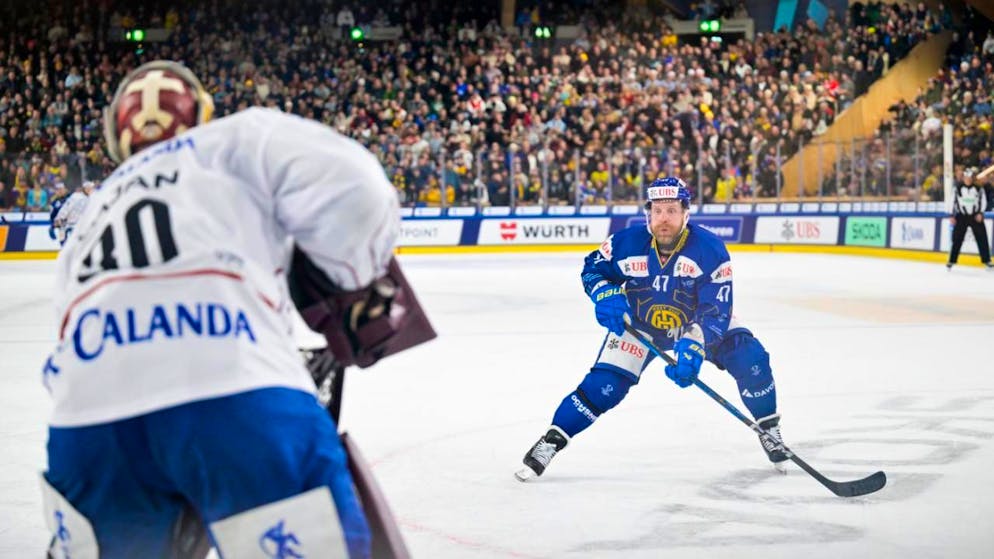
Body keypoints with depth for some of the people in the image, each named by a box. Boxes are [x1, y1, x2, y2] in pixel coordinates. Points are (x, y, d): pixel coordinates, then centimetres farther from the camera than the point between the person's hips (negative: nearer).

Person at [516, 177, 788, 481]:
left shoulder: (710, 249, -28)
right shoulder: (627, 242, -22)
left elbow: (716, 311, -31)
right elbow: (593, 268, -3)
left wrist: (693, 346, -47)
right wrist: (606, 296, -24)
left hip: (696, 322, 0)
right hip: (638, 324, 0)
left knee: (750, 358, -18)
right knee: (603, 385, -15)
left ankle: (769, 430, 4)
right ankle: (551, 441, 1)